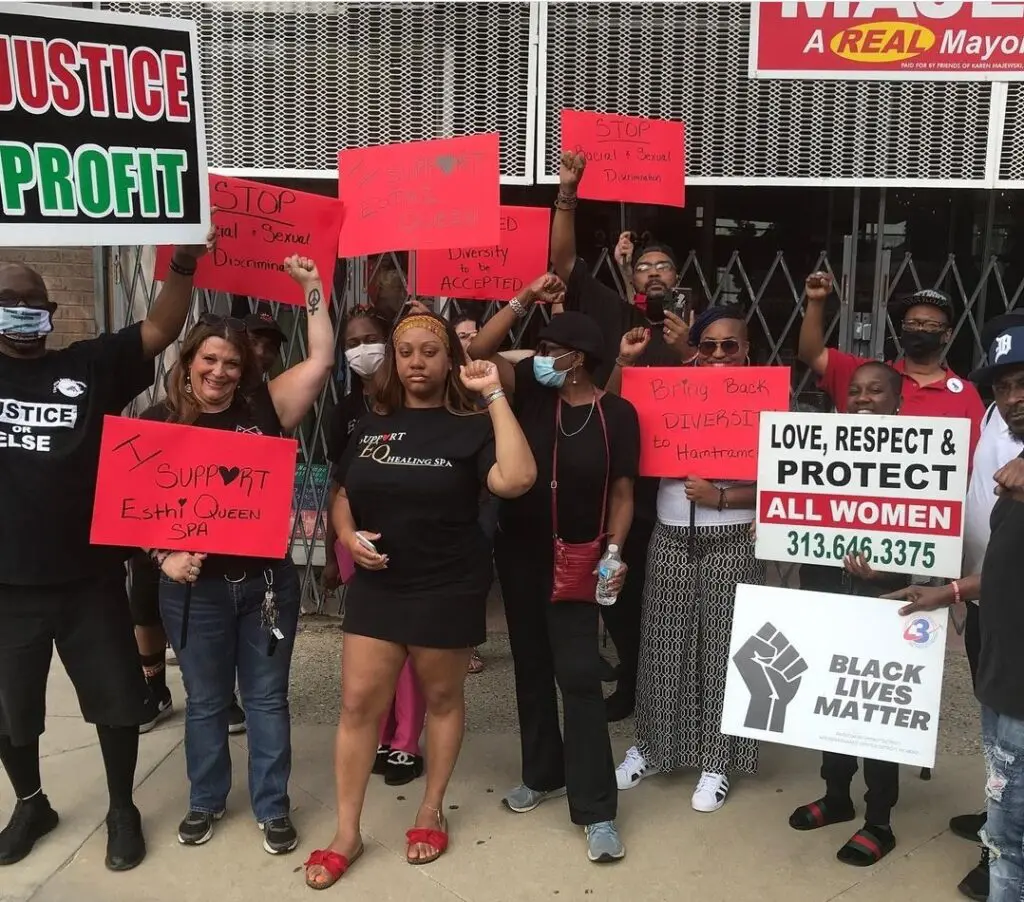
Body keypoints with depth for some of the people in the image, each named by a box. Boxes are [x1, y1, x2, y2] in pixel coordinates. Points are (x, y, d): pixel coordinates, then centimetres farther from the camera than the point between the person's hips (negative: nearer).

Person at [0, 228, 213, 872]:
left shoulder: (90, 367, -1)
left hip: (89, 579, -1)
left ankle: (123, 811, 33)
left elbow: (162, 329, -5)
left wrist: (184, 263, -18)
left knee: (116, 700, 12)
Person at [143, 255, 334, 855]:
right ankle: (206, 801, 35)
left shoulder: (264, 408, 0)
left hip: (267, 580, 1)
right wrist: (163, 556, -14)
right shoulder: (160, 421, -2)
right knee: (206, 700, 16)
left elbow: (321, 359, -4)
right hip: (195, 586, 0)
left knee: (267, 698, 11)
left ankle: (273, 807, 26)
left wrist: (312, 287, -6)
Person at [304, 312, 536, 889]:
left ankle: (432, 811, 31)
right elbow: (343, 496, 16)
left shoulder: (470, 425, -8)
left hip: (448, 590, -3)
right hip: (376, 586, 4)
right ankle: (347, 834, 16)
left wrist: (495, 396, -23)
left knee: (442, 697, 11)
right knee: (359, 703, 3)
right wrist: (348, 535, -6)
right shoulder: (372, 426, 6)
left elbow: (517, 480, -26)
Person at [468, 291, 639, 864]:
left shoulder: (617, 414, -8)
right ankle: (543, 774, 33)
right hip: (519, 553, 4)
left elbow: (622, 492, -5)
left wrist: (612, 552, -17)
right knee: (531, 665, 15)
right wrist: (526, 299, -15)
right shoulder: (532, 390, -1)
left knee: (579, 675, -7)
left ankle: (597, 809, 1)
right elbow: (480, 350, -9)